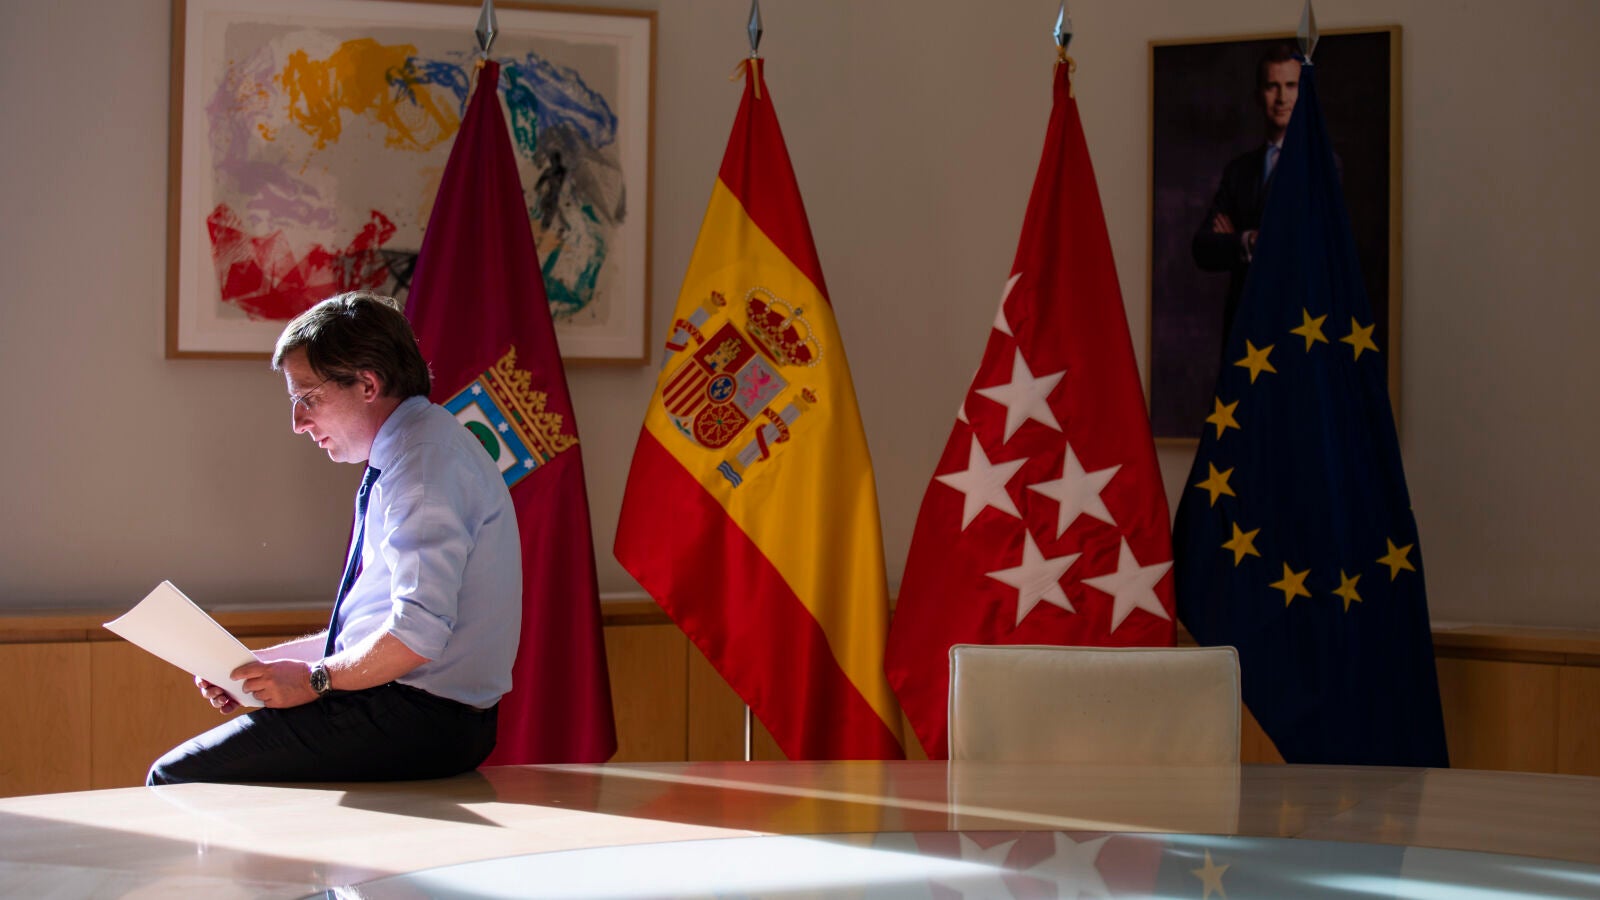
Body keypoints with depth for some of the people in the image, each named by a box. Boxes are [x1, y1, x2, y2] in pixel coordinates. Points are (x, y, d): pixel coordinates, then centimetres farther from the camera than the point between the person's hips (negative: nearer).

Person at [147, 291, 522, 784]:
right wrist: (261, 664, 13)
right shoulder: (408, 453, 18)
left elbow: (419, 633, -24)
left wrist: (315, 678, -11)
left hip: (417, 717, -10)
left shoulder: (425, 458, -15)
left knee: (176, 778, -13)